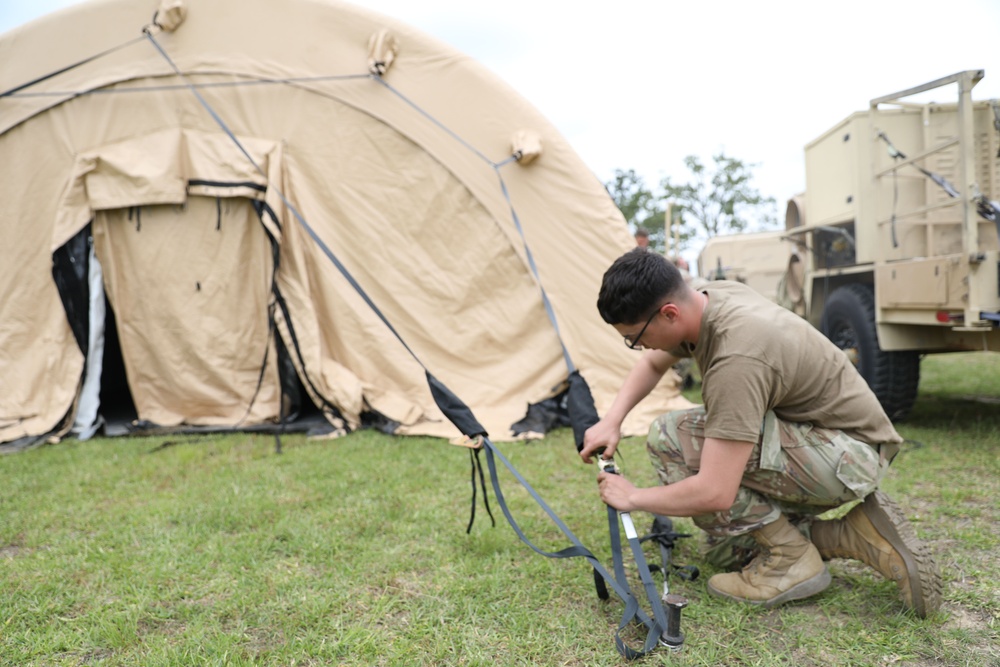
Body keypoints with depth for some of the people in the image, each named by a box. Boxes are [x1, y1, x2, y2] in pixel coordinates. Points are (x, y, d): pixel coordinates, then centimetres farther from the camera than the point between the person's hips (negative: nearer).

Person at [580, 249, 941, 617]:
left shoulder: (736, 359, -32)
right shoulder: (711, 296, -6)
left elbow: (715, 494, -33)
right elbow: (652, 363, 15)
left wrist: (634, 497, -16)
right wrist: (611, 420, 0)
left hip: (847, 453, -9)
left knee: (670, 437, -22)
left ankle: (791, 558, -10)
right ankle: (856, 537, 9)